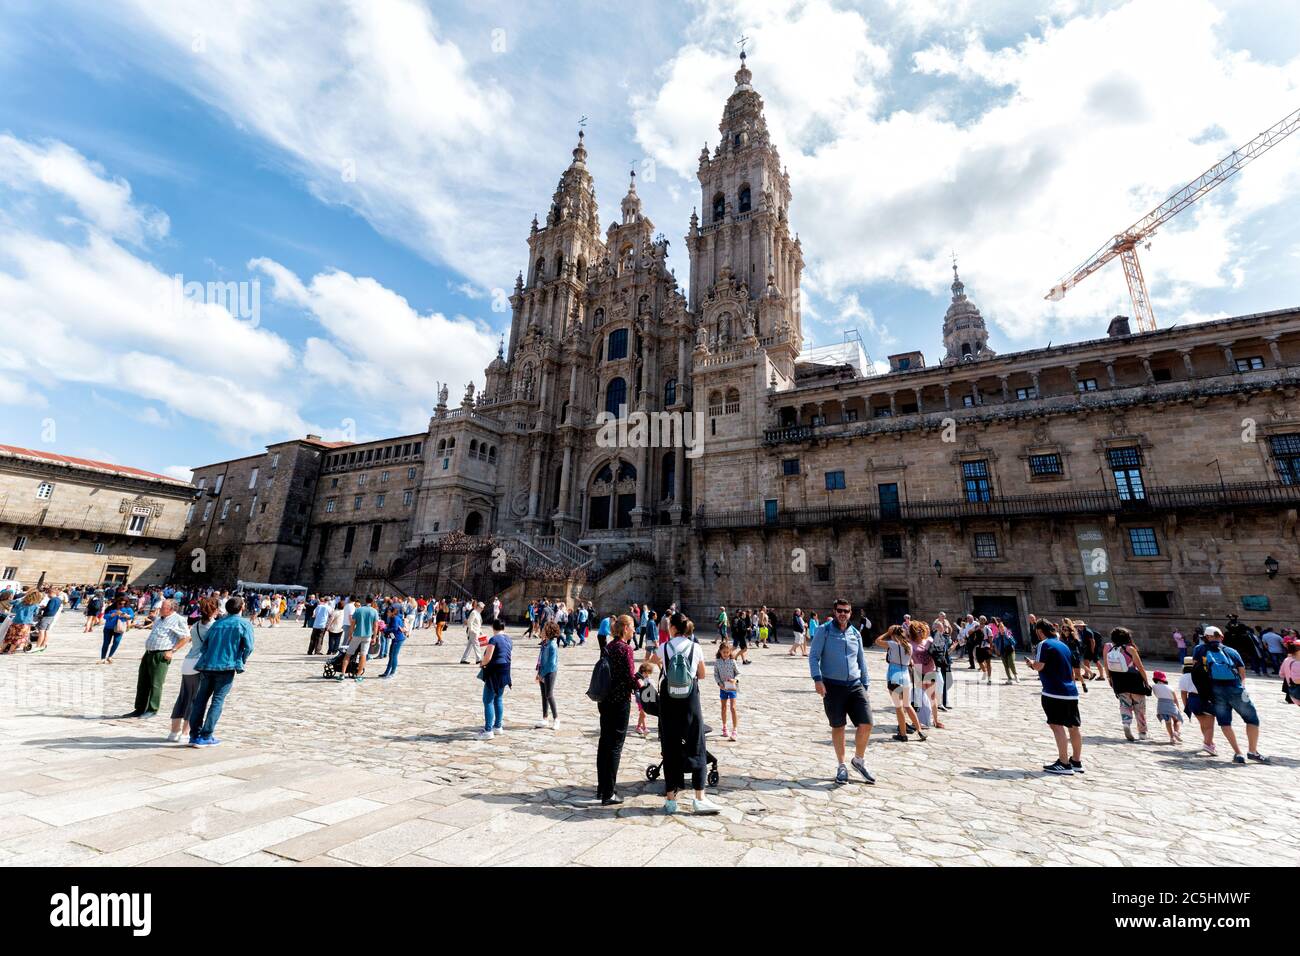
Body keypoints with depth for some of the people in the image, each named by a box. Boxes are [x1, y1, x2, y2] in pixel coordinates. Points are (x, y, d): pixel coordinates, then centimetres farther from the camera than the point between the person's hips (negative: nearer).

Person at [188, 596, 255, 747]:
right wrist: (240, 663, 9)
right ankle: (206, 737, 1)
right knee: (217, 701, 1)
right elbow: (248, 647, -8)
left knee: (200, 700, 13)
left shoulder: (217, 623, 14)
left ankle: (194, 735, 17)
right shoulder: (244, 624, -1)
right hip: (227, 667, -5)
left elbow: (205, 644, 11)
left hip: (207, 665, 5)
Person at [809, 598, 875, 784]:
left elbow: (862, 660, 19)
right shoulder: (824, 630, -3)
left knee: (866, 724, -4)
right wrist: (817, 679, -18)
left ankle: (859, 760, 22)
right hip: (832, 686, -3)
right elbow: (813, 656, -7)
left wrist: (865, 685, 16)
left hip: (855, 685, 4)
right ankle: (841, 766, 26)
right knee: (838, 727, 6)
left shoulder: (855, 634, 11)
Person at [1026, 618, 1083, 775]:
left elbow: (1039, 666, -16)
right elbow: (1072, 670, 21)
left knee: (1057, 725, -5)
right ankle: (1076, 761, 25)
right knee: (1074, 726, 14)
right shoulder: (1063, 645, 15)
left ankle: (1064, 763, -4)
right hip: (1071, 691, 9)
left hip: (1055, 692, -9)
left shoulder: (1044, 644, -10)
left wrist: (1030, 662, 4)